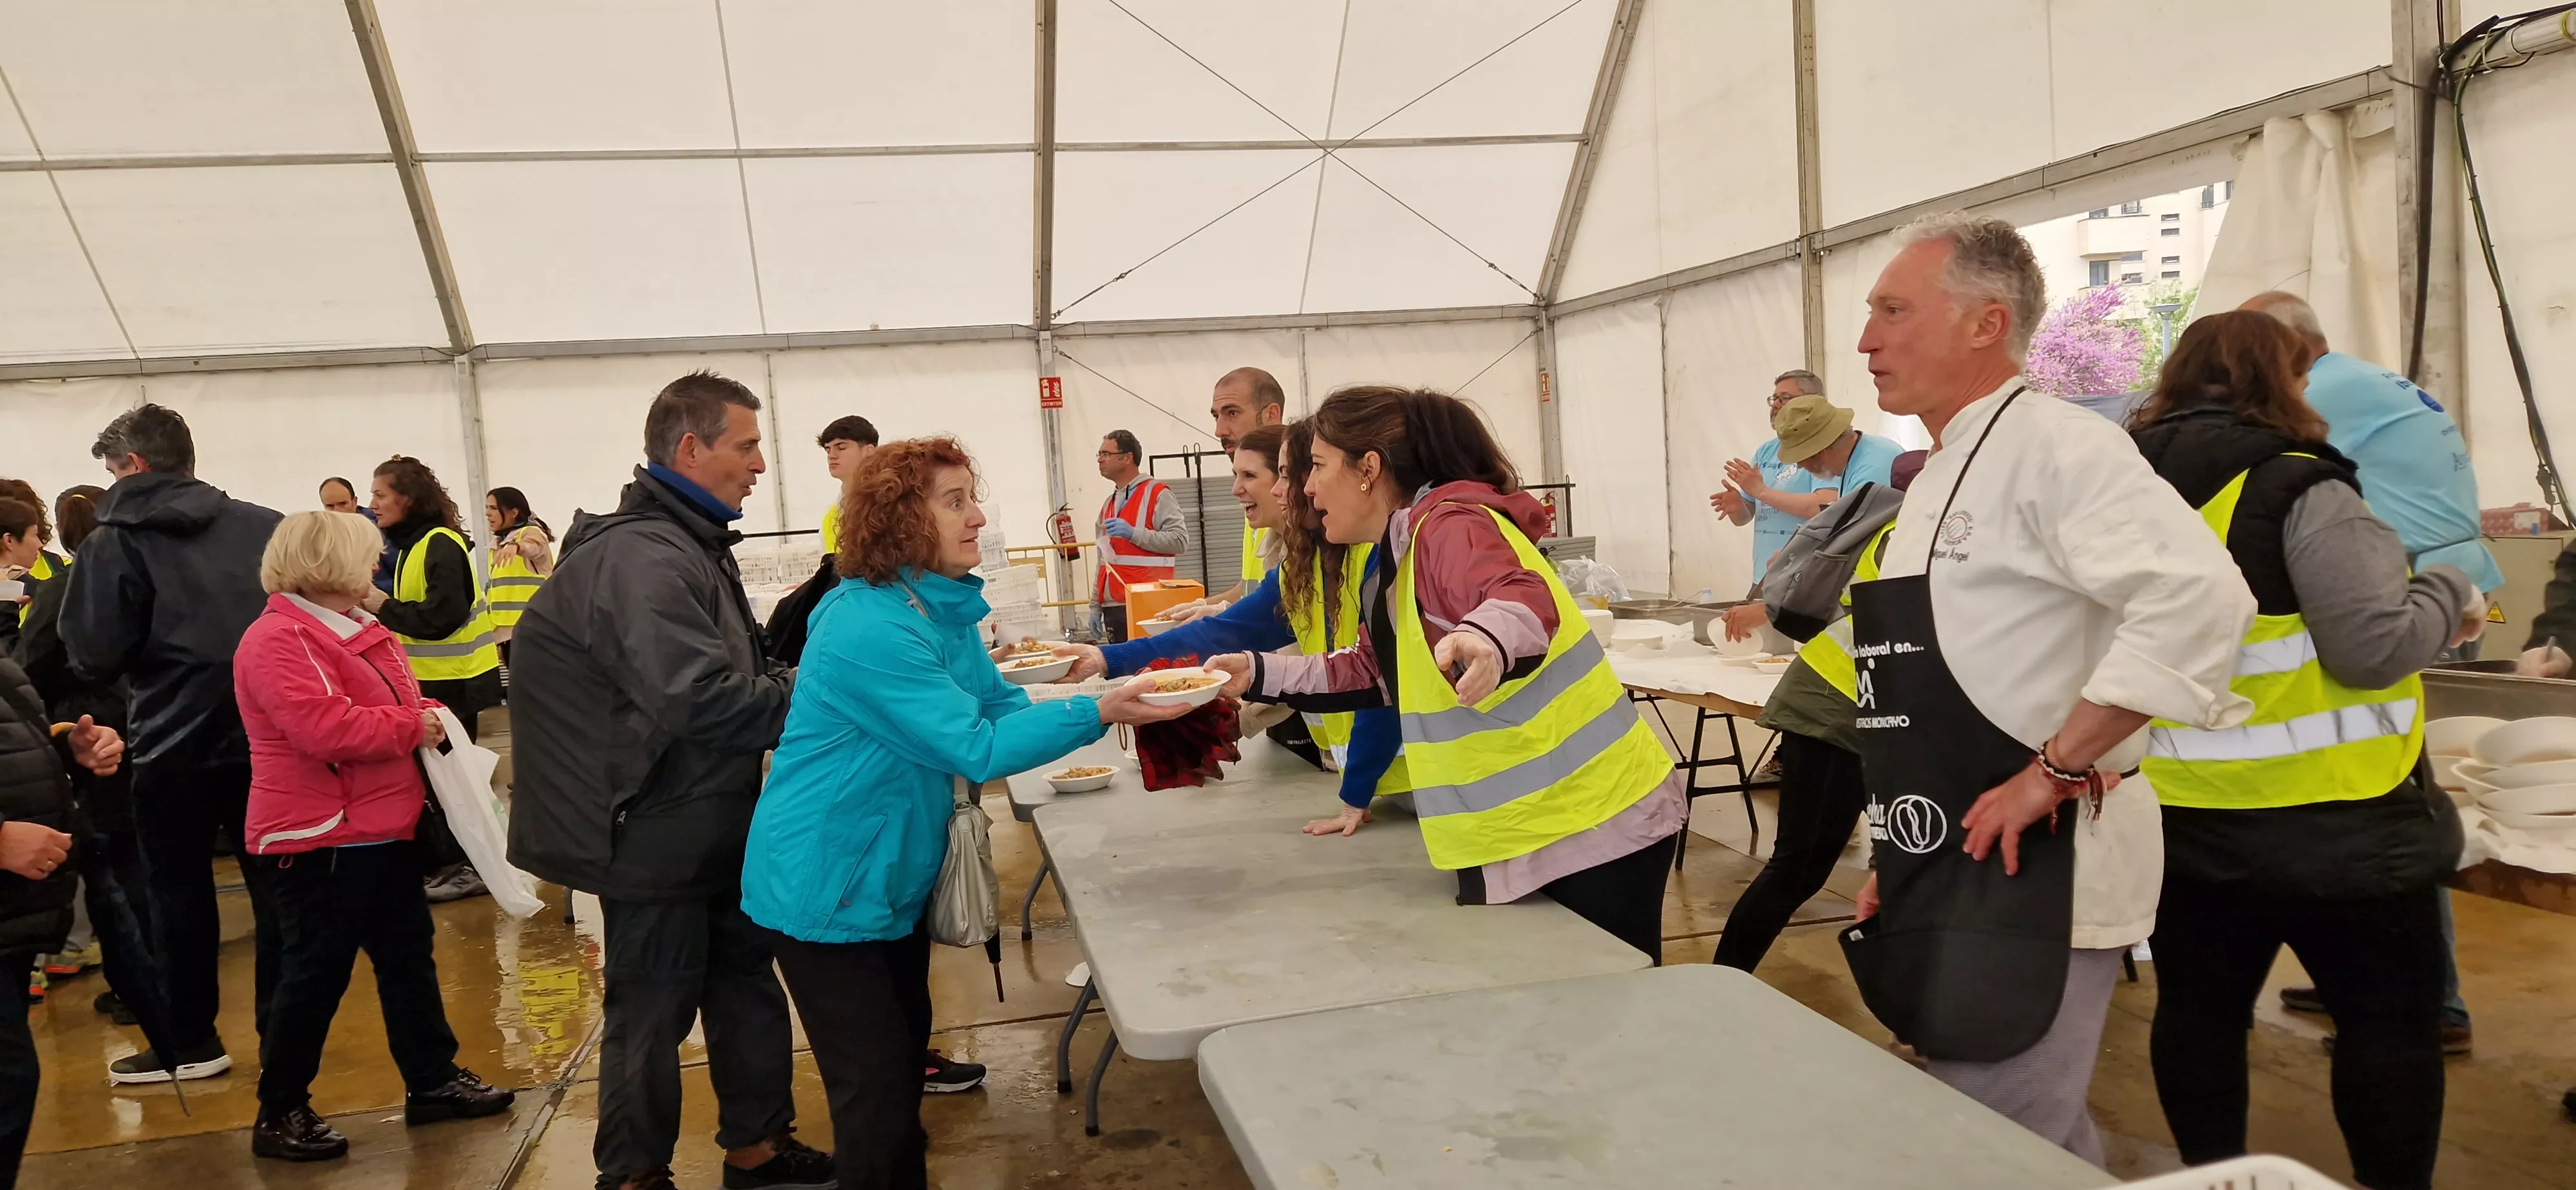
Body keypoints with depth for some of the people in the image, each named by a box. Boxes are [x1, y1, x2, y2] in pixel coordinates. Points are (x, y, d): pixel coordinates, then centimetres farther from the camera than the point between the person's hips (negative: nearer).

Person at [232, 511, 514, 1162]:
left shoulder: (354, 628, 14)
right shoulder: (279, 640, -18)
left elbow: (392, 702, 25)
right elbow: (328, 728, -30)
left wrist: (430, 717, 4)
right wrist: (414, 728, -18)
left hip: (382, 831, 10)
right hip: (319, 840, -10)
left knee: (409, 956, 14)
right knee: (315, 976, 0)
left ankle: (433, 1082, 24)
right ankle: (279, 1115, 14)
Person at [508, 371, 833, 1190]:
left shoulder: (690, 544, 11)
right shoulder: (642, 557, -24)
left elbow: (739, 665, 14)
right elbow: (702, 698, -33)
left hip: (710, 824, 10)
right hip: (660, 834, -10)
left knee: (744, 987, 19)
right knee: (652, 1017, 6)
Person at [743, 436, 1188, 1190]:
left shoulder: (941, 606, 3)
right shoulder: (870, 628, -28)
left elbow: (1002, 706, 3)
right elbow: (977, 748, -27)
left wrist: (1112, 699, -12)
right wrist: (1096, 715, -29)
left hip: (895, 879, 9)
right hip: (827, 893, -9)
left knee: (907, 1049, 22)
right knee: (877, 1090, 0)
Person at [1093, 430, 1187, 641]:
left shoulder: (1156, 493, -3)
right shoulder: (1109, 505, 20)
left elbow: (1180, 540, -14)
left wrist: (1133, 533, -19)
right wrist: (1095, 605, 18)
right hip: (1112, 607, 7)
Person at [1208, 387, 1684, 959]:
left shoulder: (1449, 525, -19)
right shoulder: (1403, 556, 12)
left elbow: (1523, 598, -39)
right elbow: (1370, 672, 18)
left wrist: (1488, 640, -61)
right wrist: (1259, 673, 9)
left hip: (1593, 827, -10)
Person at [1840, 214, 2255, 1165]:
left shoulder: (2051, 444, -14)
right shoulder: (1943, 474, 15)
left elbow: (2197, 598, -29)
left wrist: (2054, 769, -23)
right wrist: (1902, 860, 20)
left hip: (2031, 871, -9)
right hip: (1951, 871, 9)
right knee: (2038, 1144, 20)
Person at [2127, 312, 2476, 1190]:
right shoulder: (2296, 486, -15)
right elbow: (2374, 647, -17)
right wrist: (2448, 596, 0)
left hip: (2182, 811, 6)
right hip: (2324, 816, -6)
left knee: (2198, 1006, 13)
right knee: (2391, 1015, 10)